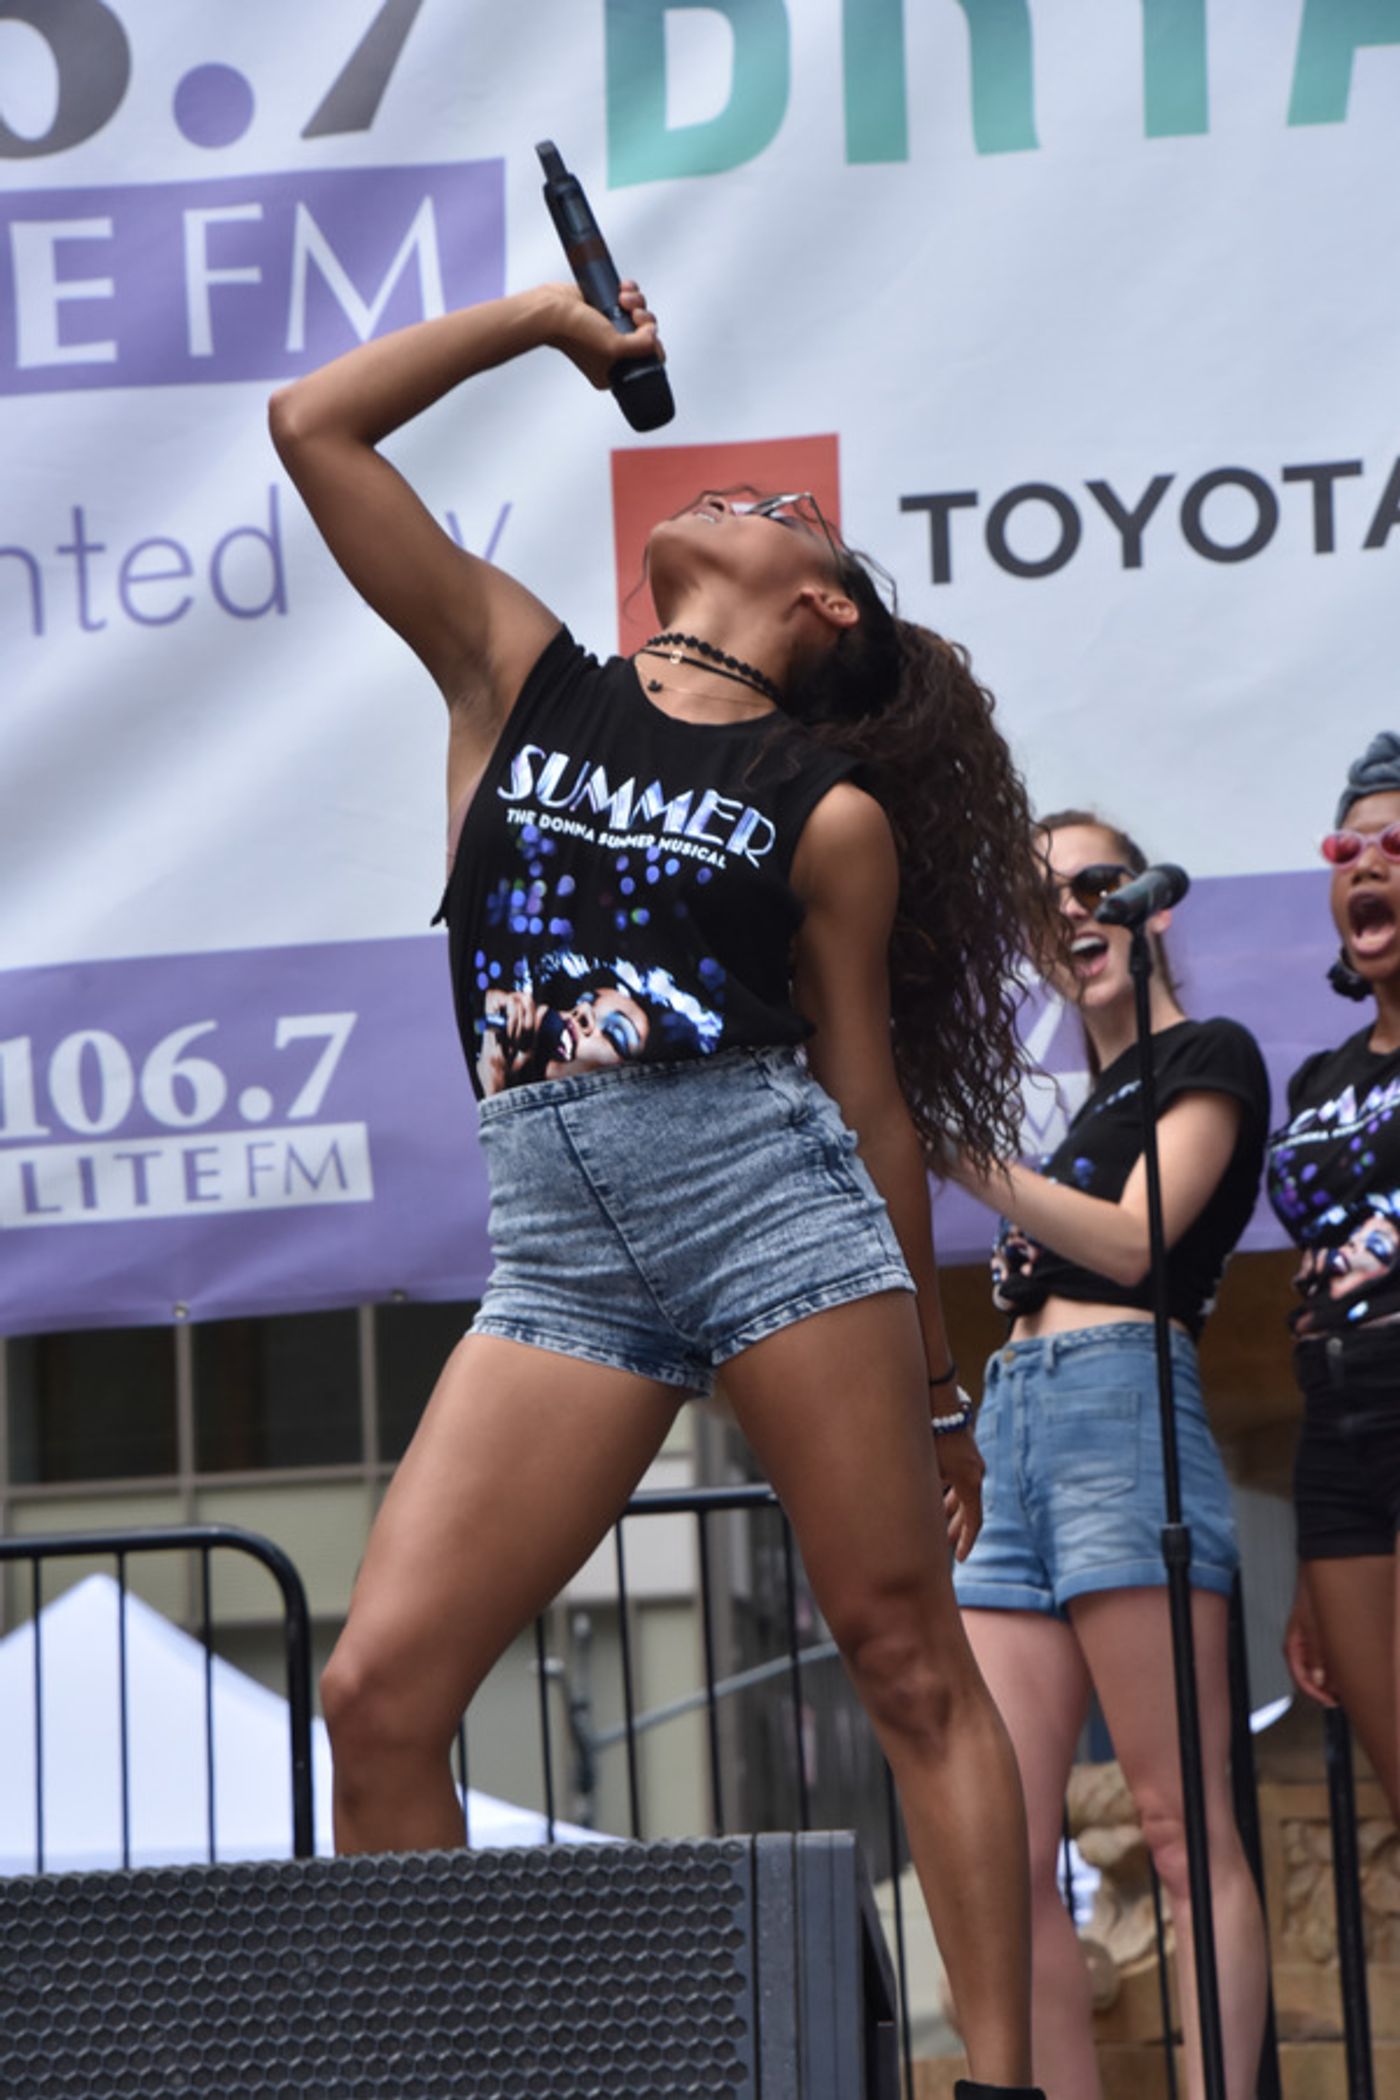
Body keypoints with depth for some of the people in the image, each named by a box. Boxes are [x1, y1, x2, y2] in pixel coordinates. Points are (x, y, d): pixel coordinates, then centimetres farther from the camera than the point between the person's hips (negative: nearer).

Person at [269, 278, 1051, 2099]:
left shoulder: (830, 808, 9)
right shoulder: (518, 677, 18)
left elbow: (872, 1100, 11)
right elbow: (318, 424, 17)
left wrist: (933, 1384, 11)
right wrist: (547, 316, 25)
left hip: (773, 1194, -3)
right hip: (556, 1248, 3)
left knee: (911, 1663, -4)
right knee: (380, 1692, -7)